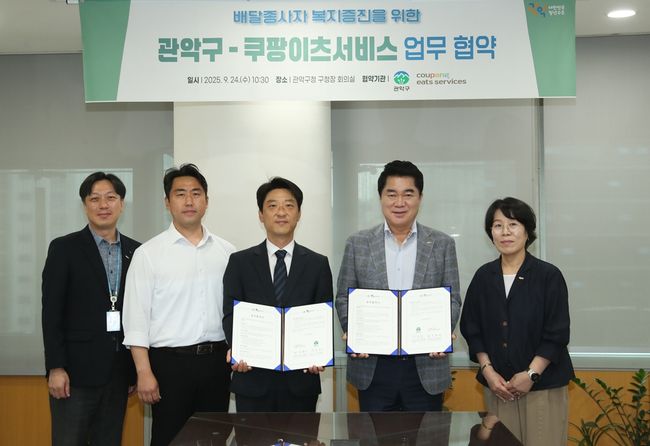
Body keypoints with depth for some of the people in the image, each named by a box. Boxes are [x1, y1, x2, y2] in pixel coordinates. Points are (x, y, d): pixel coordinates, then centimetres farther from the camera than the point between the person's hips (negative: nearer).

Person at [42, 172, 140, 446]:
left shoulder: (135, 251, 7)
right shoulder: (64, 248, -2)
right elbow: (52, 312, -6)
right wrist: (55, 368, -11)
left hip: (118, 370, 3)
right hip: (76, 369, -3)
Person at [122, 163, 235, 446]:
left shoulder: (226, 252, 6)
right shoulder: (148, 253, -4)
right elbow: (136, 317, -7)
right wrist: (144, 372, -11)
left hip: (216, 360, 3)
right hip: (170, 361, -3)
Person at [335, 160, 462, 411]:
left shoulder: (442, 244, 4)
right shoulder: (358, 244, 4)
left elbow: (452, 299, 5)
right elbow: (344, 298, 6)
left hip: (426, 367, 0)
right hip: (373, 367, 0)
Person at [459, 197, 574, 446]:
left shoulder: (549, 276, -5)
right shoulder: (484, 277, 5)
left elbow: (556, 334, -6)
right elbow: (472, 330, 7)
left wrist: (531, 374, -12)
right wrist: (487, 371, -4)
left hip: (543, 386, -2)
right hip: (497, 386, 3)